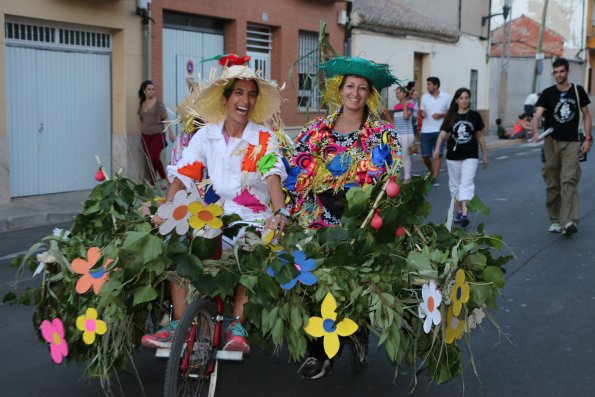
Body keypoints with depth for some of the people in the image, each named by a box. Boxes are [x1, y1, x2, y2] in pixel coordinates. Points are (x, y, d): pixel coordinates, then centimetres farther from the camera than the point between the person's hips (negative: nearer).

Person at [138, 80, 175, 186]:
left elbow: (165, 118, -8)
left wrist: (170, 133, -13)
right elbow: (141, 120, 15)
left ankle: (164, 178, 4)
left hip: (157, 134, -5)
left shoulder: (158, 102, -5)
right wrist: (141, 134, 16)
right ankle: (152, 183, 12)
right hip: (145, 135, 5)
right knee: (149, 160, 5)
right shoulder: (142, 104, 8)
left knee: (154, 157, -15)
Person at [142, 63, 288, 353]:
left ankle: (236, 326, -21)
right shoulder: (206, 136, 7)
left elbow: (272, 176, -16)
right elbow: (181, 176, 0)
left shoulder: (264, 138, 0)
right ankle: (179, 326, -17)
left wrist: (280, 213, -34)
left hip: (254, 217, -2)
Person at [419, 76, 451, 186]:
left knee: (438, 154, -10)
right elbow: (420, 111, 12)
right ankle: (431, 172, 29)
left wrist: (441, 115, -13)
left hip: (440, 130, -2)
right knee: (425, 155, 3)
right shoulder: (424, 97, 6)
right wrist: (422, 113, -12)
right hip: (426, 130, 2)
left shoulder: (446, 97, 0)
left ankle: (435, 178, -9)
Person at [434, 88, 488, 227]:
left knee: (467, 183, -13)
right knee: (455, 184, 10)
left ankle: (465, 214, -21)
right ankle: (458, 213, 23)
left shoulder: (475, 116, 1)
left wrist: (484, 154, 10)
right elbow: (443, 133, -8)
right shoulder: (451, 116, 1)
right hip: (453, 156, 2)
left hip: (470, 156, -2)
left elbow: (479, 136, 8)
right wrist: (437, 148, -25)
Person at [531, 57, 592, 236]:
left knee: (569, 181, -13)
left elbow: (586, 115, 11)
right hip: (551, 142, 1)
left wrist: (588, 138, 1)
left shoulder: (578, 91, 5)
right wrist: (536, 131, -32)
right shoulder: (547, 93, 1)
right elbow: (538, 114, -12)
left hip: (571, 143, -1)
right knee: (552, 184, 5)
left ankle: (569, 221, -20)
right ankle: (554, 221, 15)